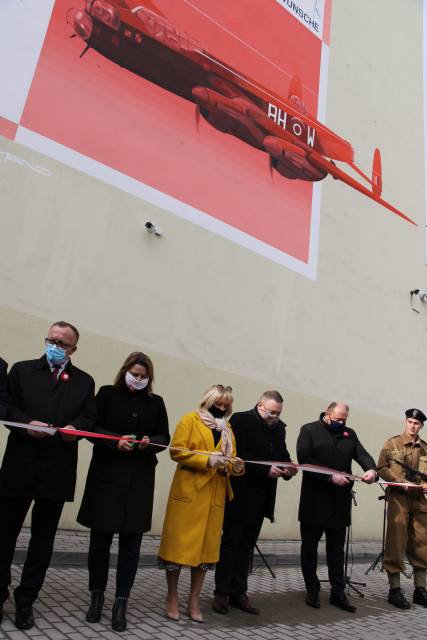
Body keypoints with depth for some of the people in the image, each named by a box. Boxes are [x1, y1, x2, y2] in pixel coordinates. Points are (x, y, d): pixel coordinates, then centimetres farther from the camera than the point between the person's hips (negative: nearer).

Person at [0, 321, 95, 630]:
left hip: (58, 470, 1)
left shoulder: (84, 381, 9)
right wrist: (26, 424, -17)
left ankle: (26, 601, 26)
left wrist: (74, 428, -19)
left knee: (43, 538, 10)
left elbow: (88, 418, 2)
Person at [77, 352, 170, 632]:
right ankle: (97, 597, 27)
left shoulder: (156, 403, 7)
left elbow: (164, 437, 8)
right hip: (106, 475, -1)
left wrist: (149, 443, -14)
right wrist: (115, 442, -19)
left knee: (131, 543, 5)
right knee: (100, 538, 8)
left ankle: (121, 604, 17)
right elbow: (92, 429, -3)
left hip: (140, 480, 2)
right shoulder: (107, 394, 1)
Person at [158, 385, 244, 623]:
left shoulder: (228, 429, 15)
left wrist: (236, 466, -9)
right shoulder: (190, 420, -2)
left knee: (207, 547, 8)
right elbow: (176, 450, -11)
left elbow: (229, 462, 14)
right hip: (187, 492, -5)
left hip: (215, 496, 5)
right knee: (178, 545, 1)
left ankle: (194, 601, 22)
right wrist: (207, 460, -20)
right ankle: (172, 598, 20)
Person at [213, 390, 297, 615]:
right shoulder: (240, 420, -11)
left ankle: (238, 593, 21)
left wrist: (288, 469, -8)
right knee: (230, 541, 4)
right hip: (239, 493, -6)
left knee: (246, 545, 13)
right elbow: (238, 455, -18)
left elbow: (282, 455, 14)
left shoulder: (279, 428, 9)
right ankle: (222, 593, 14)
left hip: (261, 498, 6)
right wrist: (266, 470, -22)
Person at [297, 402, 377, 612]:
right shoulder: (309, 430, -3)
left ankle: (338, 593, 21)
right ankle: (312, 591, 22)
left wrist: (371, 469, -23)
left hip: (340, 502, 4)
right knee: (309, 547, 8)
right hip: (314, 500, -3)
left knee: (336, 549, 12)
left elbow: (362, 454, -1)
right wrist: (330, 477, -21)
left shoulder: (350, 434, 11)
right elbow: (305, 459, -14)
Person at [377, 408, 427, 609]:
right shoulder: (392, 443, 0)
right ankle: (394, 589, 8)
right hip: (398, 498, -4)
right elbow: (382, 468, -5)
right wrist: (401, 482, -16)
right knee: (396, 542, -2)